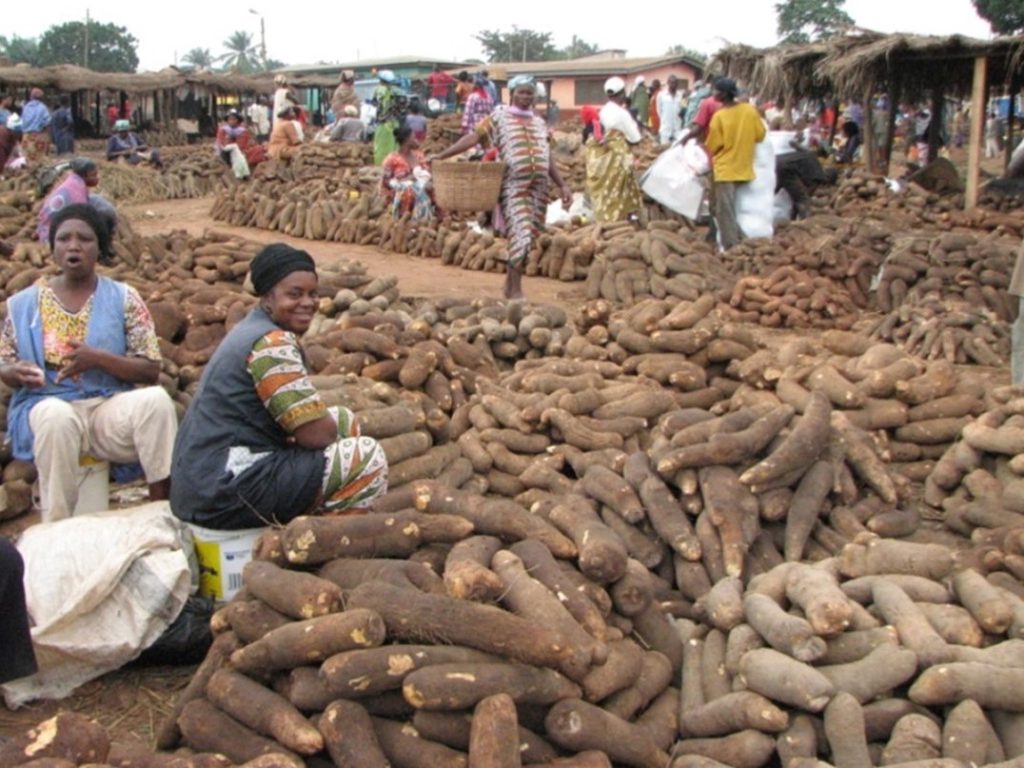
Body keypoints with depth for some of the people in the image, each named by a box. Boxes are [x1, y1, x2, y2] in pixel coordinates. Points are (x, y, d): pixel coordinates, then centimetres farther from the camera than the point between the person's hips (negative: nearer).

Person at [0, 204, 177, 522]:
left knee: (156, 400, -31)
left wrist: (98, 359, -17)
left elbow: (151, 370, 0)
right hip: (48, 406, 0)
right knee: (58, 417, -36)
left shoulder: (123, 298, 5)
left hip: (111, 406, 0)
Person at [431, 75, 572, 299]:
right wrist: (442, 155, -9)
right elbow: (473, 137, -2)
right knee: (520, 235, -12)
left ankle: (510, 284, 20)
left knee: (528, 237, 7)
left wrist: (562, 185, 14)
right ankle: (516, 290, -6)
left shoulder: (539, 122, 18)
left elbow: (548, 159, 20)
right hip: (513, 186, -5)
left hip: (538, 186, 5)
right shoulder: (499, 117, 3)